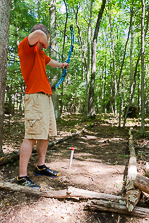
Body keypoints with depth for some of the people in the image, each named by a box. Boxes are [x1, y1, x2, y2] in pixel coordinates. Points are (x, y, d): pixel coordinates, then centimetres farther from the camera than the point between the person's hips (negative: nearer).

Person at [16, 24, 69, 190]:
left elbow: (49, 61, 44)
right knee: (31, 137, -12)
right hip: (35, 97, -10)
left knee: (45, 134, 11)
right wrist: (45, 44, -5)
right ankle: (22, 177, -4)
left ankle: (41, 167, 24)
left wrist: (61, 65, 60)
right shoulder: (25, 47, -4)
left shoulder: (40, 52, 22)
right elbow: (38, 33, -25)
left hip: (46, 97, 10)